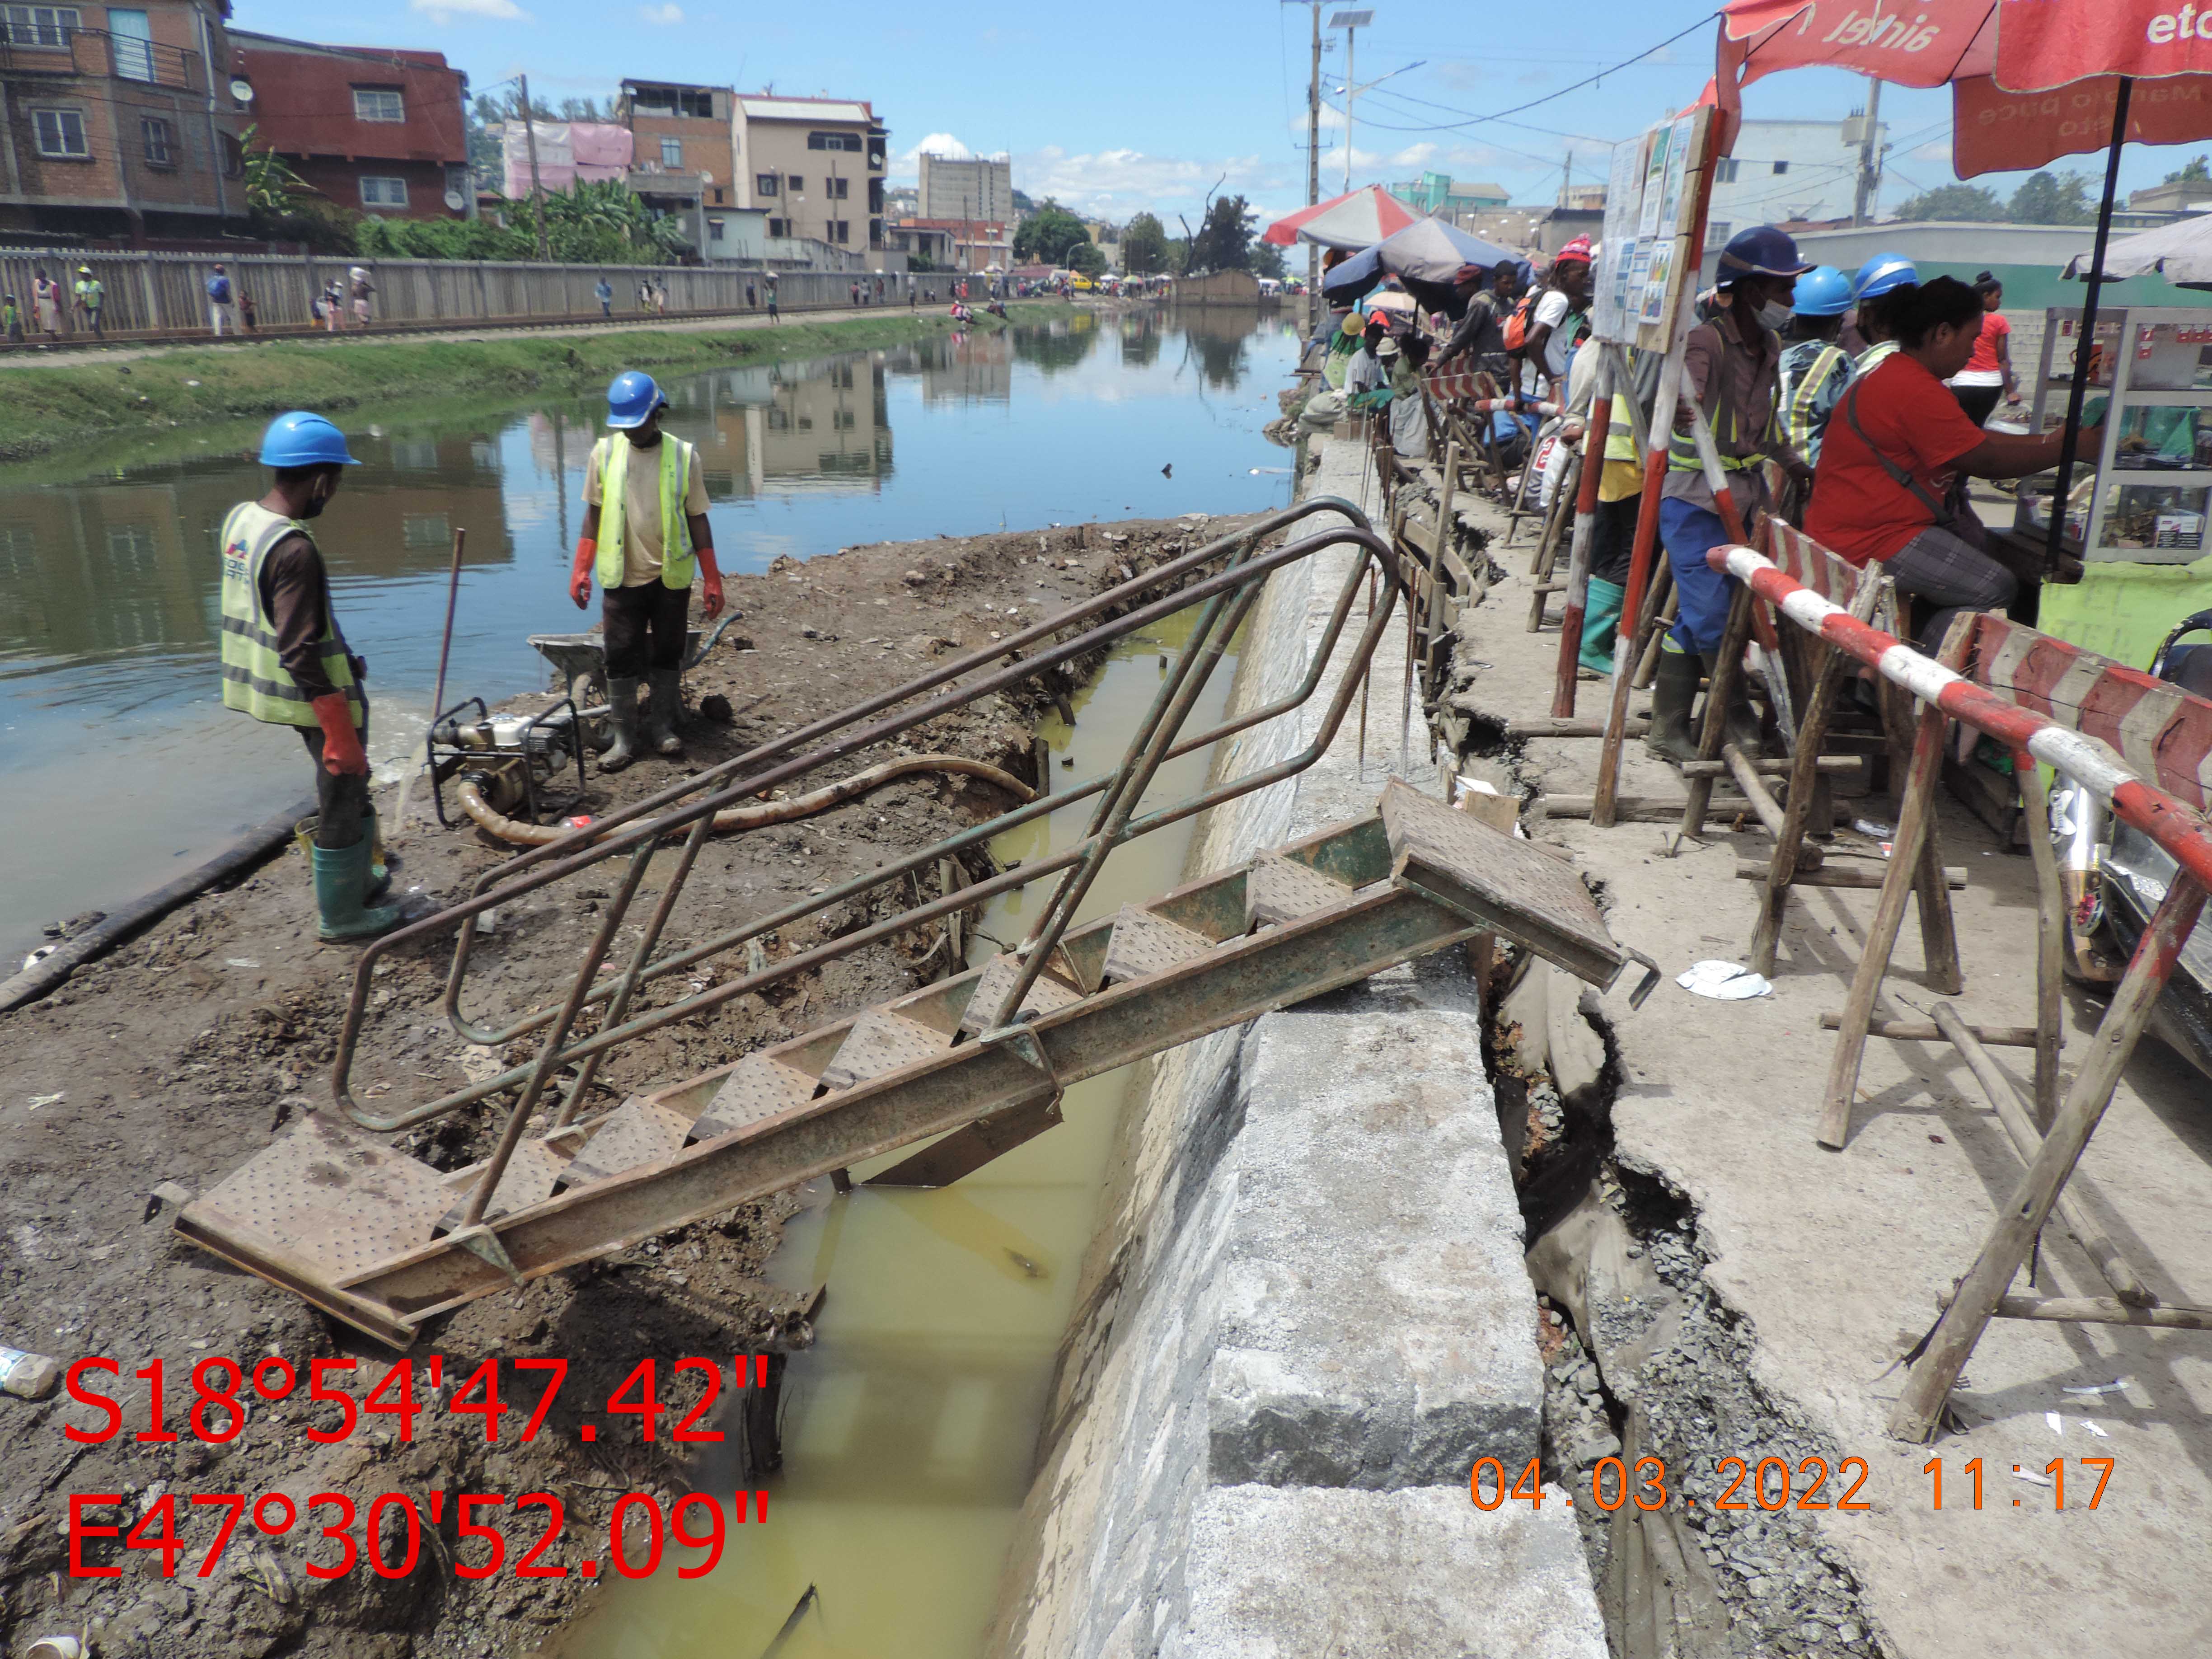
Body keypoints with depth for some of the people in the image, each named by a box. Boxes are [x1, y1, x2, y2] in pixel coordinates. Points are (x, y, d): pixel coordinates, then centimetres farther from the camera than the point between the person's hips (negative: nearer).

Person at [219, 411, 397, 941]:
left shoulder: (240, 519, 2)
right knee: (341, 801, 7)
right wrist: (341, 733, -23)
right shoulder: (293, 549, -26)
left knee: (351, 788, 24)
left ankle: (360, 881, 40)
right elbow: (300, 653, -27)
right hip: (318, 696, -9)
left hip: (268, 686, 9)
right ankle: (340, 914, 22)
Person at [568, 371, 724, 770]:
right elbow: (594, 513, 7)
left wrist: (712, 580, -3)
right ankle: (625, 737, 9)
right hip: (622, 577, 1)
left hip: (671, 576, 0)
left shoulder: (684, 456, -3)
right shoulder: (605, 453, 0)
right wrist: (581, 570, 2)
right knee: (621, 657, 1)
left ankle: (661, 724, 24)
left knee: (668, 653, 9)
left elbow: (697, 519, 0)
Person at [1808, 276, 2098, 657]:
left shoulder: (1894, 374, 16)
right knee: (1995, 590, -11)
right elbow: (1986, 461, -15)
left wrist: (2050, 440, 15)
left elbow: (1975, 439, 21)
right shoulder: (1916, 392, -20)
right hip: (1866, 540, -12)